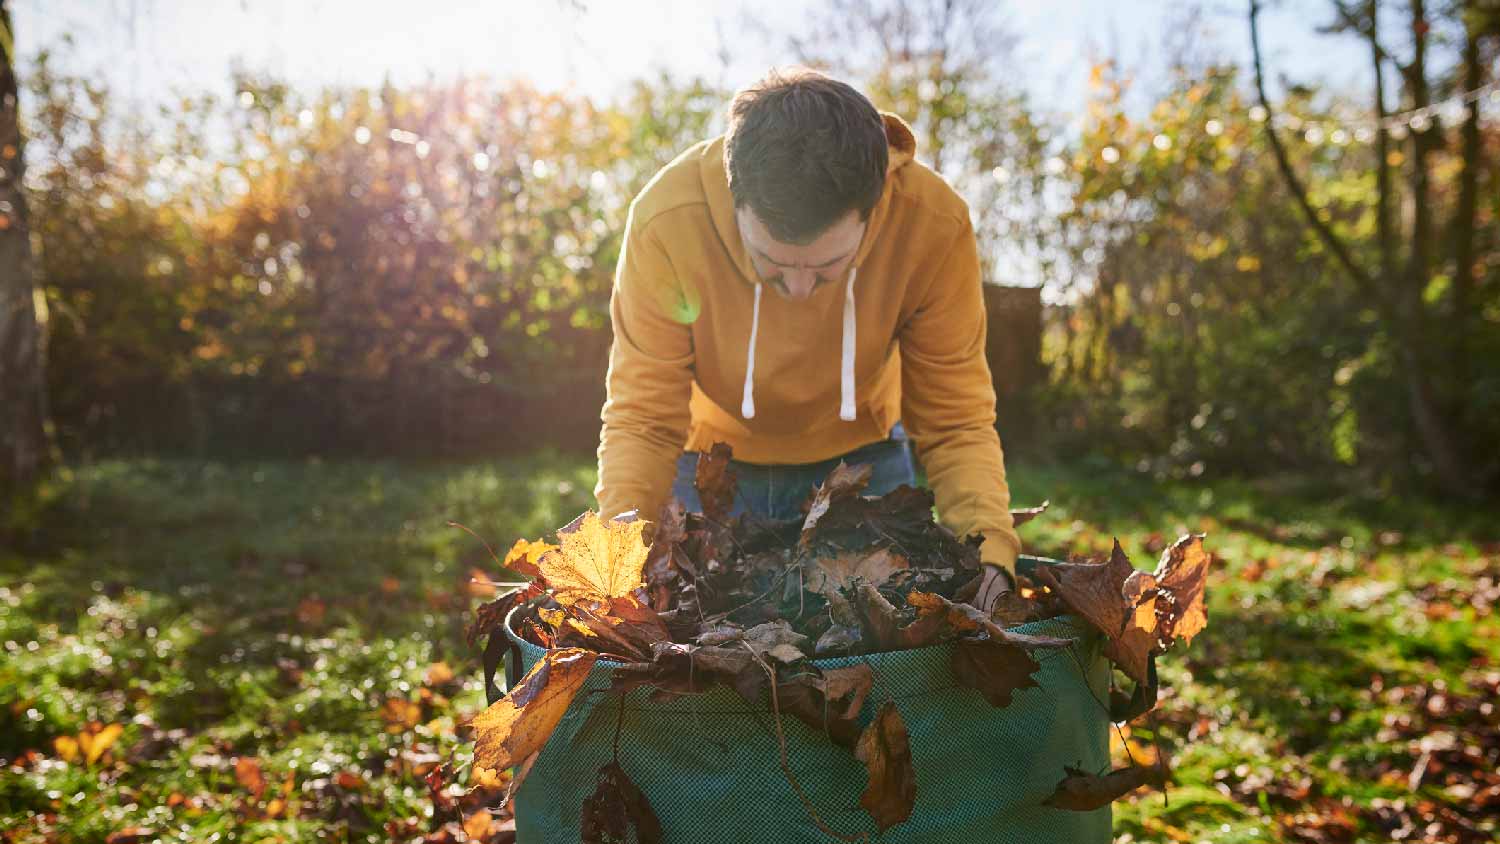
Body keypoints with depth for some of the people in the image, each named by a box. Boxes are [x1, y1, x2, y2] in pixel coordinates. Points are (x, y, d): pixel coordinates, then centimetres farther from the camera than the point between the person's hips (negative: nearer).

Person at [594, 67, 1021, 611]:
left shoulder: (935, 224, -29)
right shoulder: (666, 220, -31)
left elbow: (956, 422, -20)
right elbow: (642, 420, -22)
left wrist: (988, 550, -36)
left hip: (860, 459, 1)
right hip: (711, 458, 0)